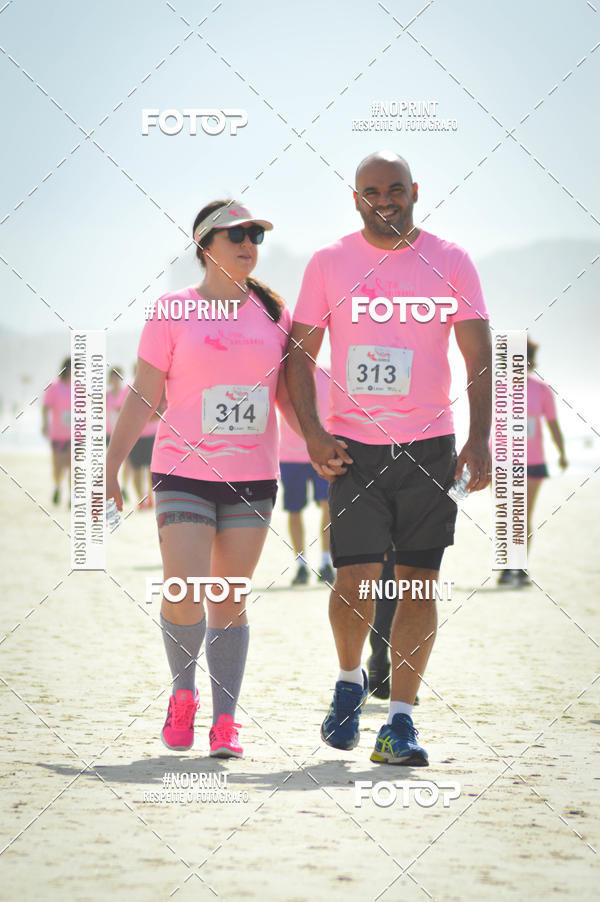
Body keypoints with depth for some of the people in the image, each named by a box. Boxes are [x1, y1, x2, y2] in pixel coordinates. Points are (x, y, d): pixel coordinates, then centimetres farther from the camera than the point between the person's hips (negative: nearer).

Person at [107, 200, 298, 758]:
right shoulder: (173, 312, 0)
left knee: (231, 600, 5)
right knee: (183, 595, -13)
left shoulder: (273, 312, 8)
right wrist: (110, 469, -2)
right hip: (184, 473, -3)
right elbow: (142, 397, 1)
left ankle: (225, 722, 11)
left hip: (253, 476, 3)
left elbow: (288, 393, 13)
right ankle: (183, 694, 13)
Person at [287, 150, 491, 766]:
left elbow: (479, 358, 4)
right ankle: (350, 681, 20)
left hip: (429, 446, 1)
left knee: (419, 583, -1)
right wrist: (313, 435, -6)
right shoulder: (329, 263, 4)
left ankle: (399, 721, 6)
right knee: (355, 580, -8)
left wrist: (479, 439, -7)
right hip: (353, 447, 0)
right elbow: (300, 355, 7)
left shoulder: (450, 262, 3)